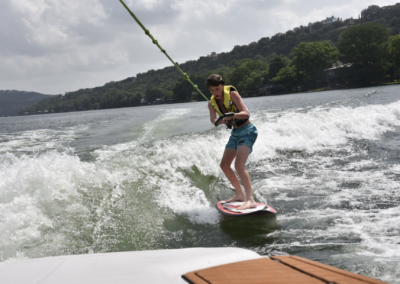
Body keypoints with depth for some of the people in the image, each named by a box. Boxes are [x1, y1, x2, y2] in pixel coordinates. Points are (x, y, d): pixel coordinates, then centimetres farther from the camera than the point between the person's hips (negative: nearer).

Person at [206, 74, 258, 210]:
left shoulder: (232, 93, -16)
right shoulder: (212, 103, 2)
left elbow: (246, 113, -24)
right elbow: (213, 119, -14)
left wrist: (232, 115, -42)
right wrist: (219, 121, -37)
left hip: (247, 131, -8)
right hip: (235, 133, 8)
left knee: (239, 165, -23)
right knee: (224, 165, 11)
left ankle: (250, 200, -27)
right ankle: (240, 194, 25)